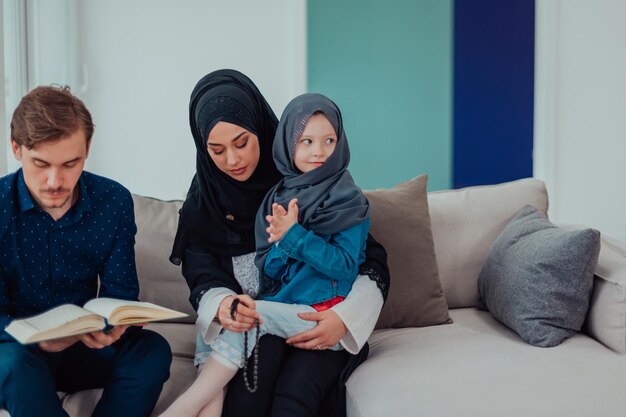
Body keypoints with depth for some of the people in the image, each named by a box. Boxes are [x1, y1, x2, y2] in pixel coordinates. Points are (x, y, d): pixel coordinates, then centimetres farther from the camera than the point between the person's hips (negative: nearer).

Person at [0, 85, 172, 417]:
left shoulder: (114, 201, -7)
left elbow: (120, 291, -3)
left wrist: (110, 326, -28)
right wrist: (37, 338, -35)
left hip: (84, 344, 2)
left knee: (153, 349, -25)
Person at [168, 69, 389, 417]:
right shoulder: (203, 198, 5)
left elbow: (372, 262, -3)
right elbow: (202, 276, 2)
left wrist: (345, 317, -22)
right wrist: (221, 305, -23)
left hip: (318, 325, -2)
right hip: (249, 324, 2)